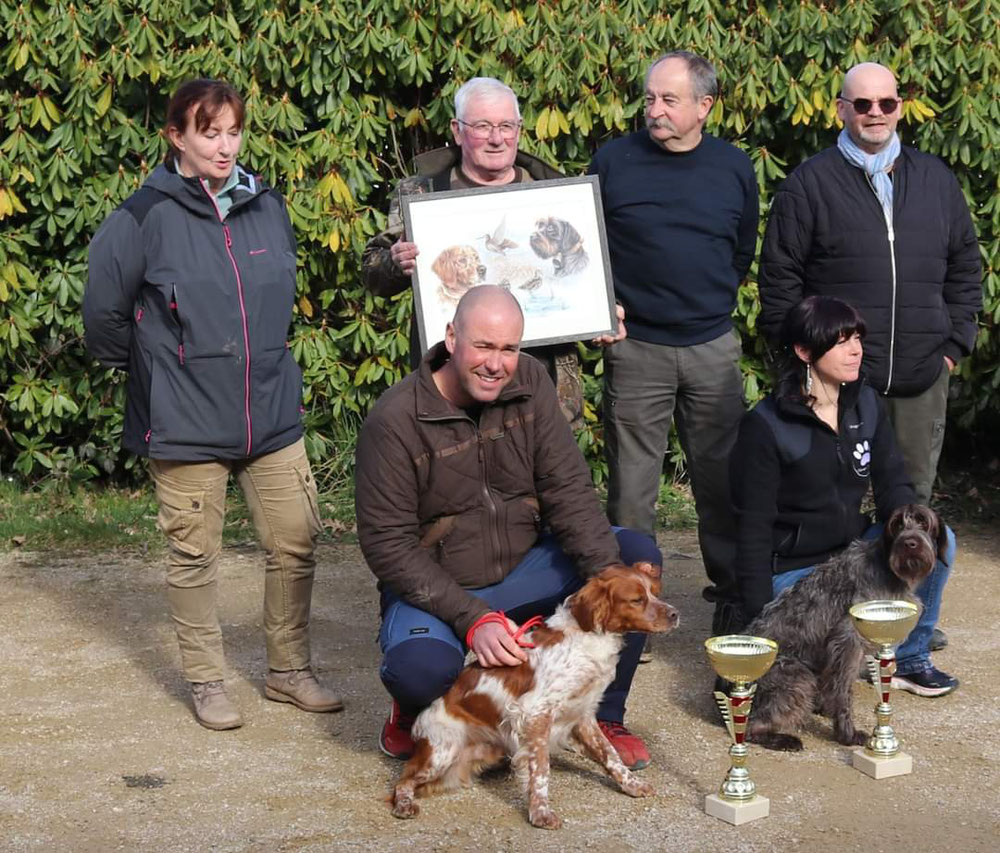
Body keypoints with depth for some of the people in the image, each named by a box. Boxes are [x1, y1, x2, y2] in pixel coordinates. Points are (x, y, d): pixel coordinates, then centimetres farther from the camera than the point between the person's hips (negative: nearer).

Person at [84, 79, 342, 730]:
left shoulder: (268, 206, 5)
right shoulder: (147, 216, -9)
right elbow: (104, 311, -1)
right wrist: (154, 369, 10)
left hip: (273, 414, 4)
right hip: (186, 424, -4)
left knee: (297, 543, 6)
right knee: (195, 555, 7)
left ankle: (290, 671, 24)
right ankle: (207, 682, 23)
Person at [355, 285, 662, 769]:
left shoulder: (528, 383, -4)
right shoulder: (394, 421, -18)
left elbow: (567, 489, -7)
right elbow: (388, 546, -19)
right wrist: (473, 620, -29)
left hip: (524, 572, 5)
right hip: (436, 587, -5)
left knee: (637, 556, -14)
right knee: (421, 667, -37)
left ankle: (601, 718, 0)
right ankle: (415, 709, 4)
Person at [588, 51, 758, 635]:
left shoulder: (734, 168, 5)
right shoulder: (614, 161, -1)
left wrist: (711, 303, 11)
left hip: (713, 347, 2)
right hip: (635, 347, -1)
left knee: (721, 477, 8)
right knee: (632, 482, 1)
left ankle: (732, 594, 21)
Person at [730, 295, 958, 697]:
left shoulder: (866, 405, 2)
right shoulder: (765, 426, -16)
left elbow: (892, 486, 4)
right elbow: (754, 528, -15)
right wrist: (759, 620, -17)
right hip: (793, 570, -6)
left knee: (938, 542, -18)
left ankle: (908, 659, 0)